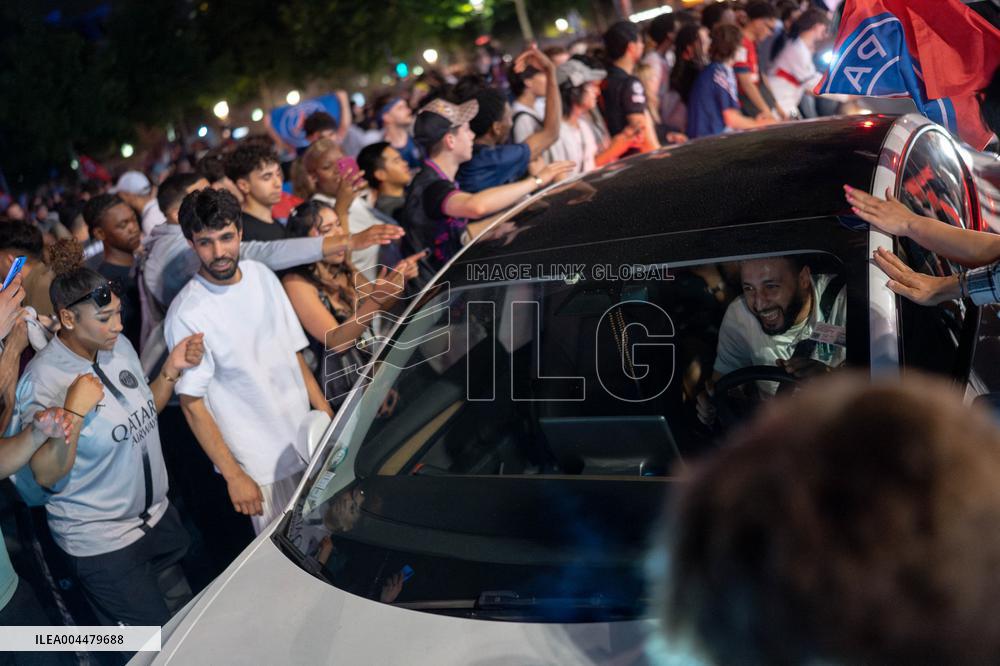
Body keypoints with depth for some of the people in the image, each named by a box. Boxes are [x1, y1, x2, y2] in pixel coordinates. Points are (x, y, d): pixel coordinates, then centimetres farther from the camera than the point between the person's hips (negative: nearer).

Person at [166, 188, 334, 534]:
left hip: (308, 441, 6)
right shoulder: (186, 314, -18)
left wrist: (326, 414, 8)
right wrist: (234, 476, -15)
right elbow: (192, 403, -14)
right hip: (262, 466, -6)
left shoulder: (261, 275, 1)